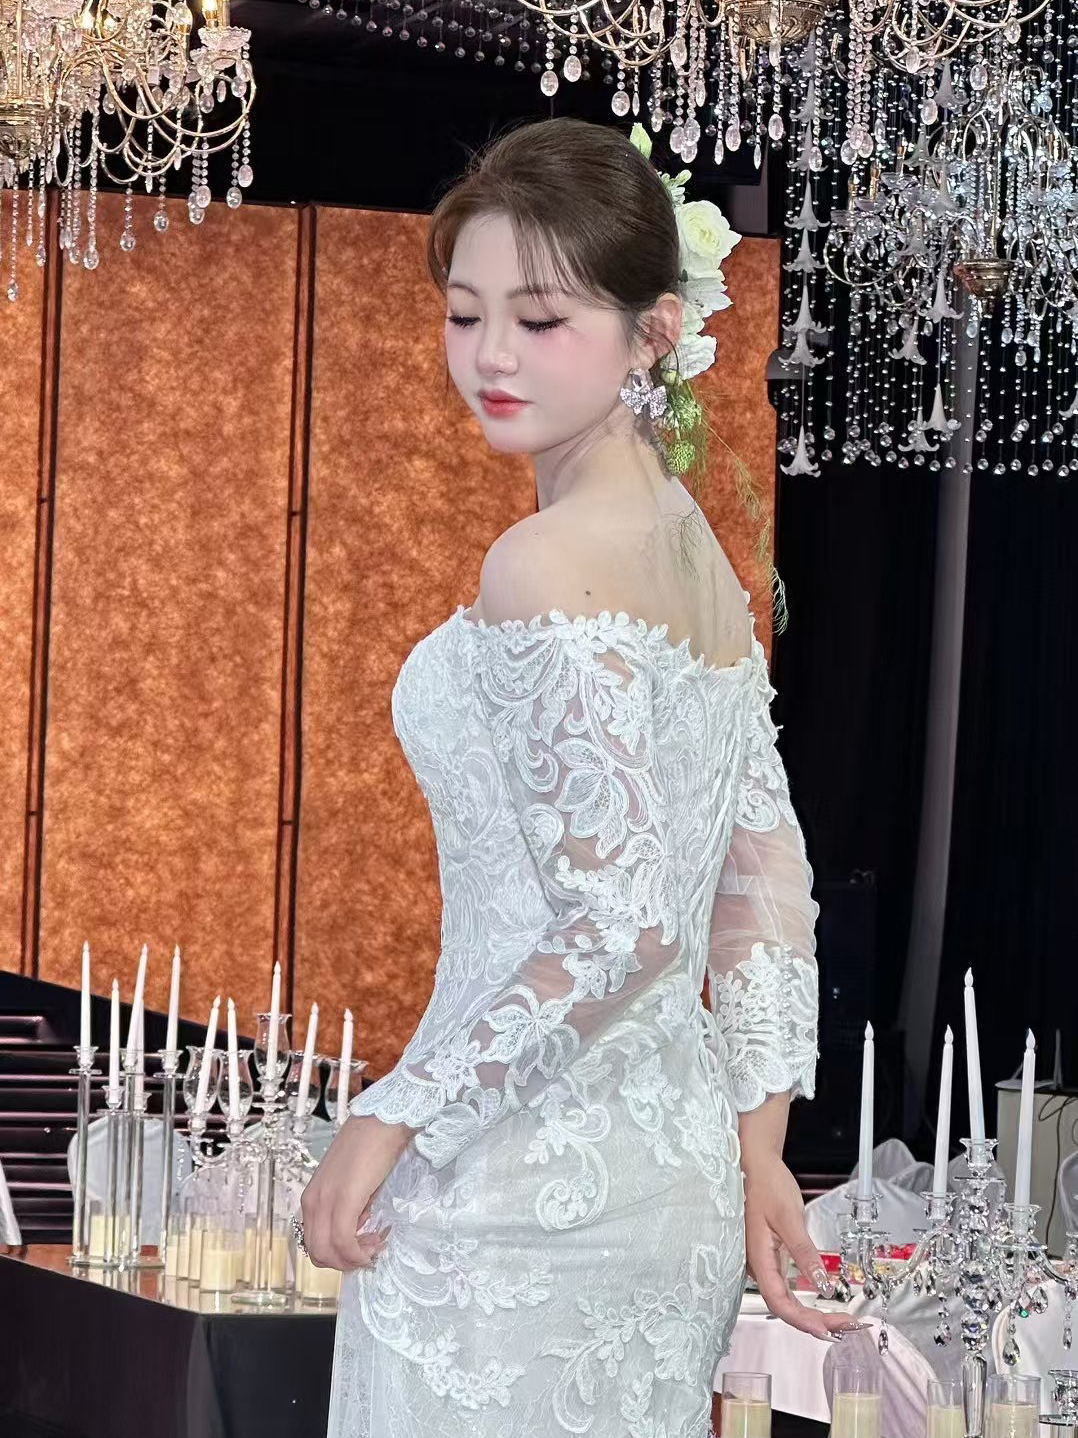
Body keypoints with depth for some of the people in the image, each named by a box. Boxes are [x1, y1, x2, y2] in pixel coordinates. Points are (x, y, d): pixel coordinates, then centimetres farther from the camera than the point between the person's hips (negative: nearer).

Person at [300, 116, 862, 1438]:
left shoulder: (545, 568, -17)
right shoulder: (693, 549, 10)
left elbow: (625, 923, -22)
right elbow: (768, 883, 14)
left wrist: (398, 1116, -16)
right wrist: (760, 1145, 16)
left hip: (524, 1193, -9)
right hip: (677, 1169, 9)